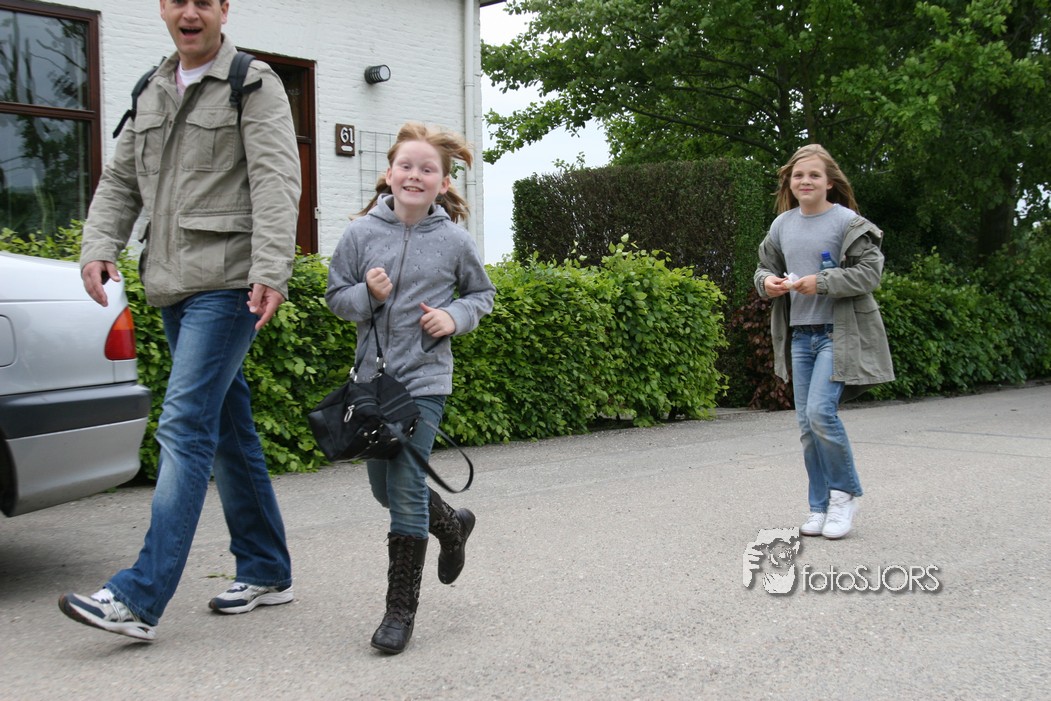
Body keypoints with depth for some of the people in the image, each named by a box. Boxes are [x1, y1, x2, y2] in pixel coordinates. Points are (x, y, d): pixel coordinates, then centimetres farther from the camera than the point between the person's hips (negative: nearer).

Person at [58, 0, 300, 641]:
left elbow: (276, 181, -13)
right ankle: (267, 572, 22)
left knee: (186, 426, -14)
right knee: (228, 430, 11)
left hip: (227, 283, -8)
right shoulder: (153, 93, 19)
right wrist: (99, 246, 1)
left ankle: (141, 597, -15)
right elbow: (121, 180, 19)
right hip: (174, 287, 8)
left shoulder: (254, 84, -2)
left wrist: (271, 269, -25)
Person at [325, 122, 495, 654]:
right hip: (372, 376, 4)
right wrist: (368, 295, -14)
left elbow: (482, 294, 12)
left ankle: (401, 609, 3)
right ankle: (452, 525, 44)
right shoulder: (361, 233, -1)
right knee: (383, 486, 14)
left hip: (424, 379, -3)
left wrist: (455, 317, -7)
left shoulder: (454, 241, -3)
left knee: (406, 489, -8)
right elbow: (336, 296, 6)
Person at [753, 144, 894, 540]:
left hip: (838, 332, -6)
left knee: (821, 411, -18)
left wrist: (822, 282, -19)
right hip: (799, 334, 6)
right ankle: (821, 507, 17)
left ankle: (845, 493, 5)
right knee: (806, 423, 6)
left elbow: (871, 272, -10)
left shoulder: (848, 222, -6)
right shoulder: (782, 224, 10)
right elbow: (764, 267, 20)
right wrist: (767, 282, -4)